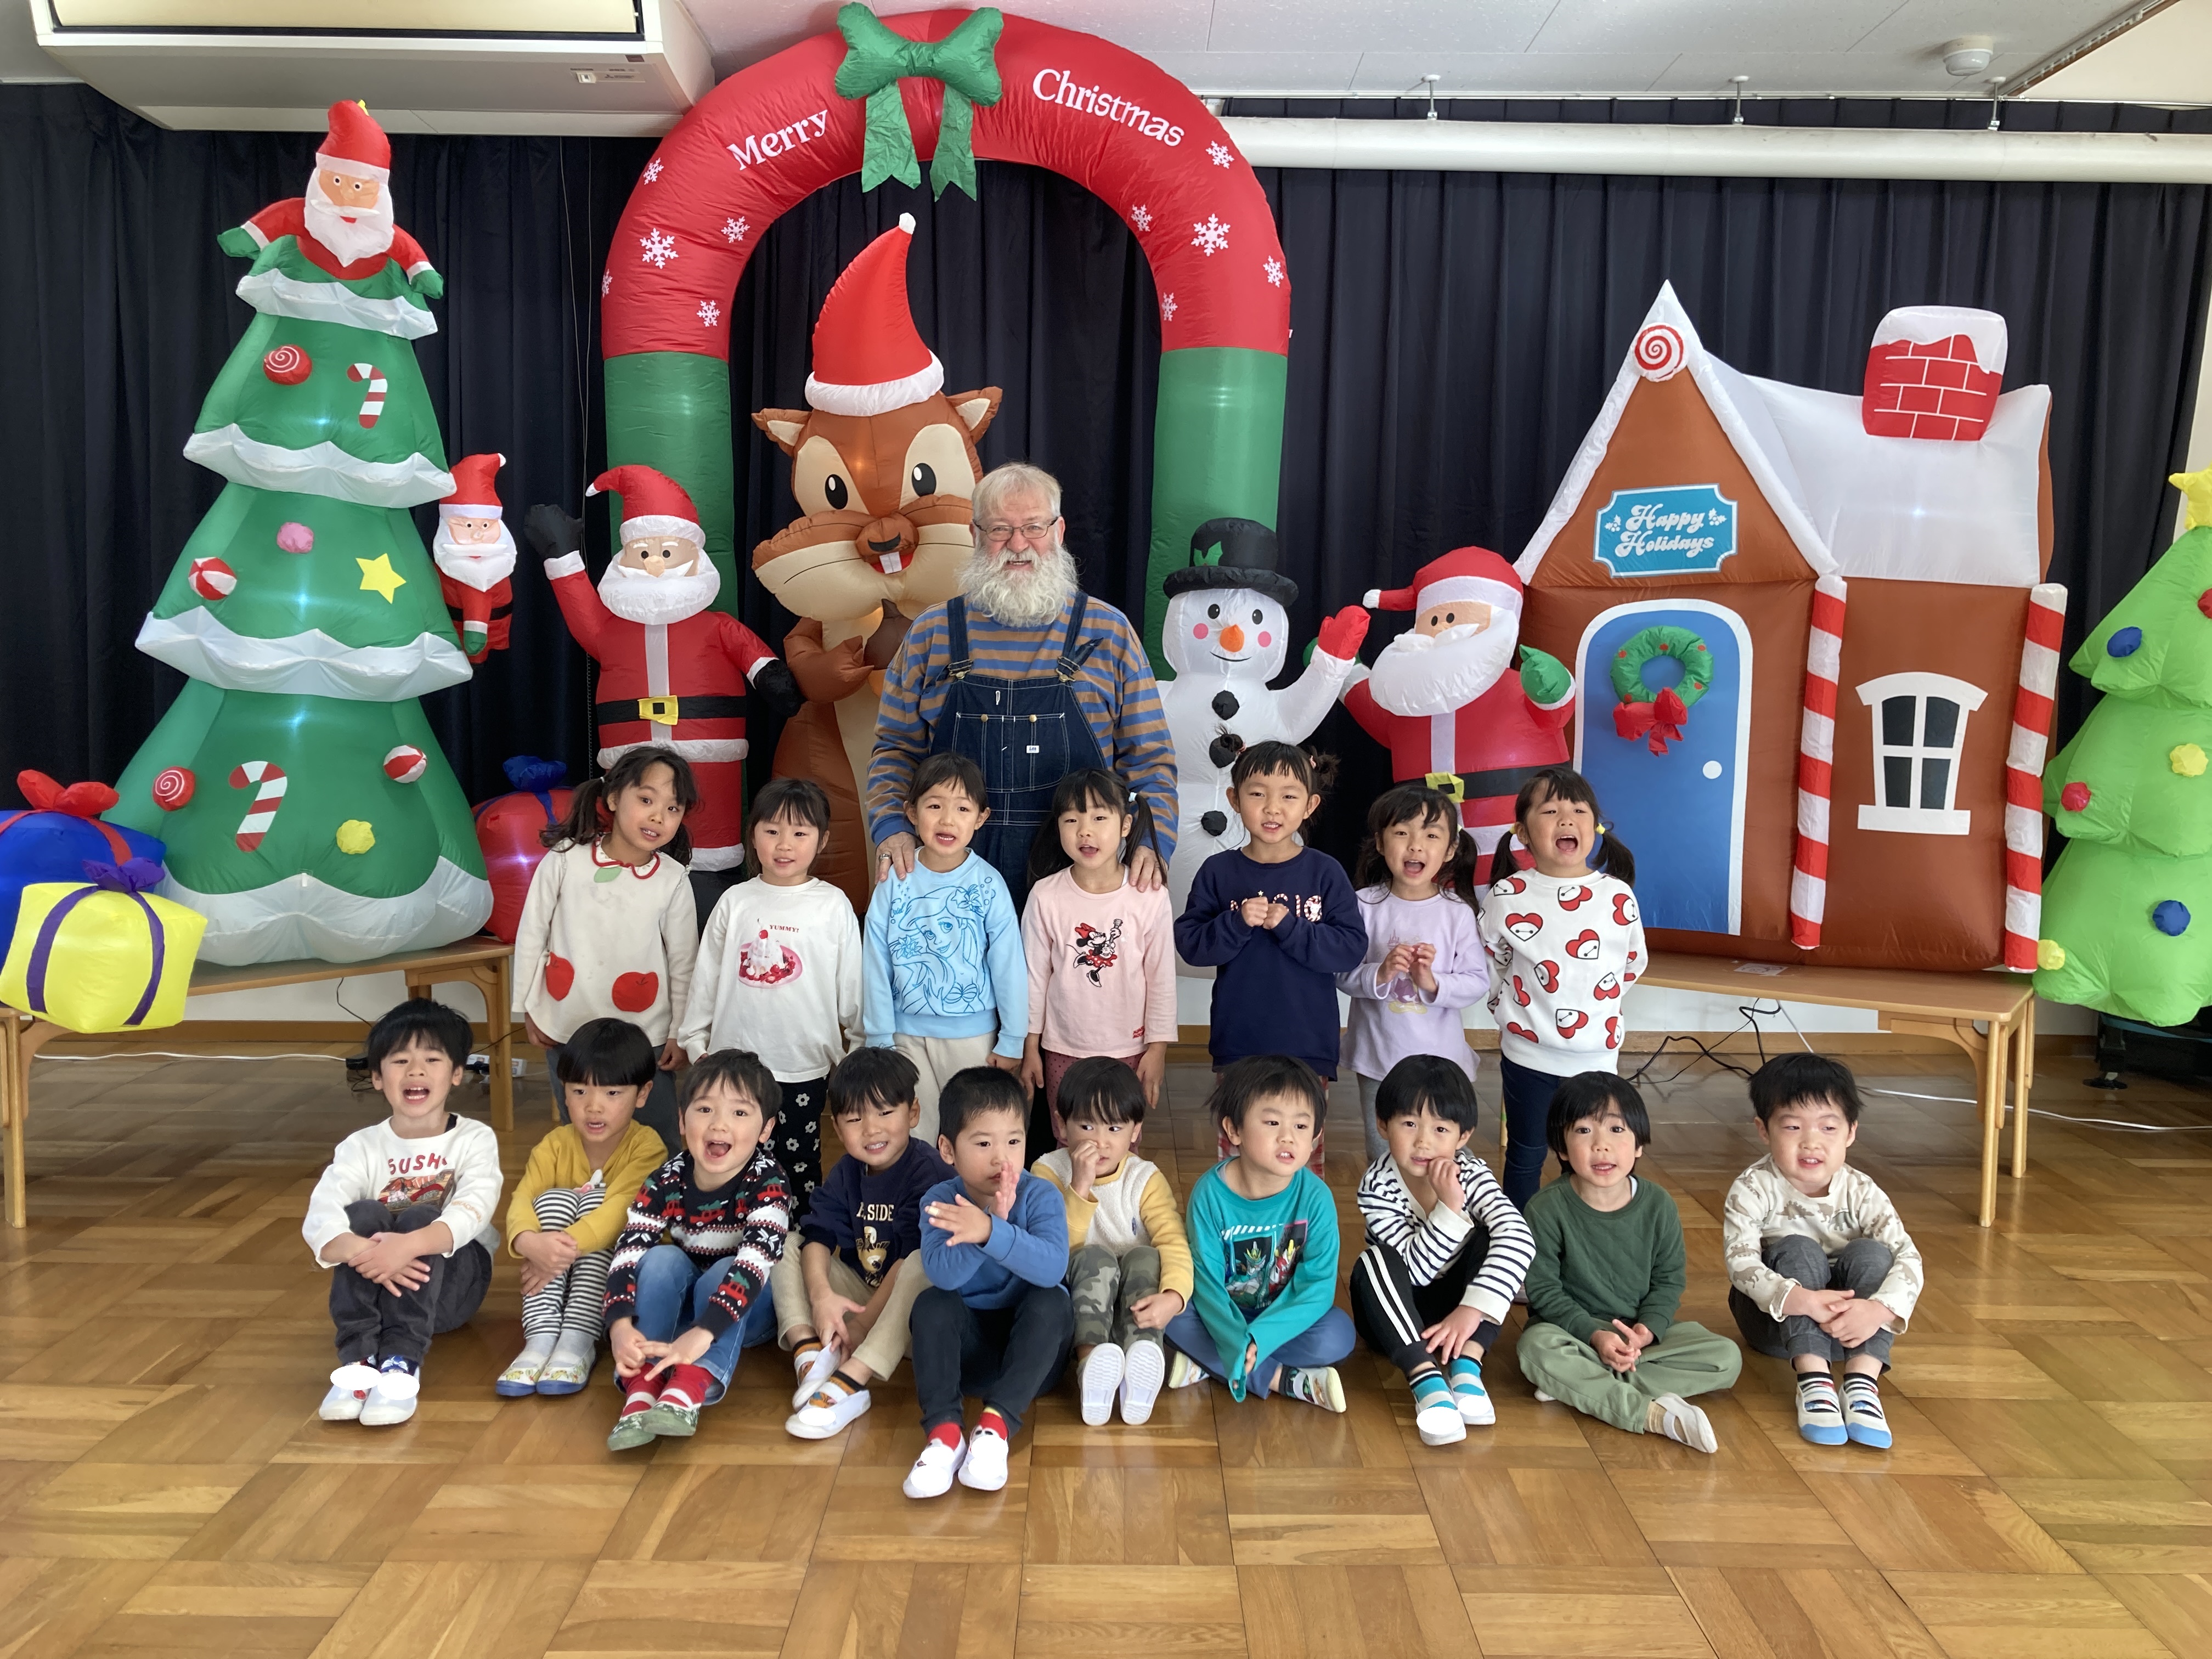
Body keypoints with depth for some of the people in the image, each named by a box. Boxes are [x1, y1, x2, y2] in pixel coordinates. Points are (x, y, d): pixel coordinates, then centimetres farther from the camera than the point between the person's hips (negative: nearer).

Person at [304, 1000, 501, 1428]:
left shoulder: (475, 1140, -3)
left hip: (453, 1279, -2)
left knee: (419, 1219, -30)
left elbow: (472, 1213, -22)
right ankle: (358, 1360, -37)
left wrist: (409, 1245, -43)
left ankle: (402, 1362, -40)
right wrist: (363, 1253, -40)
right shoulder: (361, 1147, 1)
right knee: (363, 1215, -26)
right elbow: (318, 1223, -17)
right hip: (377, 1283, 2)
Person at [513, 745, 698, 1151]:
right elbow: (531, 934, 0)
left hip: (644, 1037, -1)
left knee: (659, 1142, 5)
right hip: (566, 1029, 1)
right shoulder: (565, 859, -10)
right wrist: (527, 1006, 5)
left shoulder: (673, 881, -9)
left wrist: (680, 1032, 3)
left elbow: (683, 962, -1)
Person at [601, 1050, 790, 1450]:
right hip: (681, 1301, 3)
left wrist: (701, 1334, -50)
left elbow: (753, 1264, -37)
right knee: (662, 1259, -26)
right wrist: (621, 1325, -41)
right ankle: (642, 1388, -39)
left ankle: (688, 1390, -51)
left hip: (747, 1307, -3)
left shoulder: (768, 1183, -24)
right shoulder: (665, 1182, -15)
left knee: (723, 1272, -32)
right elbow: (626, 1255, -22)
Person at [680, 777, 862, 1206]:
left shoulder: (834, 907, -5)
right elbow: (706, 976, 7)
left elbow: (851, 985, 1)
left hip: (804, 1068, -2)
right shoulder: (735, 902, 0)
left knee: (799, 1163, 11)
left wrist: (859, 1050, 5)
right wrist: (695, 1040, 10)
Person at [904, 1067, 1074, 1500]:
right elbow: (942, 1274, -27)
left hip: (1031, 1342, -1)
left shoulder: (1041, 1197, -13)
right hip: (969, 1344, 1)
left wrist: (992, 1232, -46)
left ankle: (997, 1425, -31)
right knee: (932, 1304, -26)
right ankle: (944, 1431, -32)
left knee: (1051, 1303, -30)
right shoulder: (939, 1201, -9)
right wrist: (995, 1219, -37)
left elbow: (1052, 1267, -32)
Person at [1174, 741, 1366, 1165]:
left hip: (1307, 1043, -1)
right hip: (1237, 1041, 1)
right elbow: (1189, 944, -5)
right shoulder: (1218, 872, -1)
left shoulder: (1324, 872, -3)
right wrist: (1237, 923, -21)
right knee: (1236, 1147, 11)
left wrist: (1288, 926, -20)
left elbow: (1352, 948, -9)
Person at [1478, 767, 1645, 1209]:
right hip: (1528, 1056, -1)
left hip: (1597, 1056, 1)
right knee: (1525, 1159, 14)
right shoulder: (1507, 897, -10)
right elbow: (1488, 971, 2)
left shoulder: (1618, 896, -6)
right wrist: (1516, 1015, 5)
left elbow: (1633, 964, 10)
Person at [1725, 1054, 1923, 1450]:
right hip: (1774, 1317, -2)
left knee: (1871, 1253, -24)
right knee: (1799, 1250, -29)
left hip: (1845, 1323, 2)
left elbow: (1909, 1258, -21)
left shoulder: (1861, 1194, -10)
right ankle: (1814, 1379, -38)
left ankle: (1862, 1381, -34)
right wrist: (1799, 1299, -47)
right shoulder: (1752, 1190, -18)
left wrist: (1877, 1309, -41)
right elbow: (1741, 1264, -28)